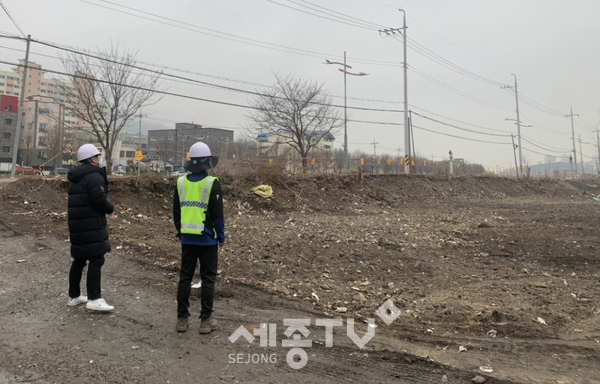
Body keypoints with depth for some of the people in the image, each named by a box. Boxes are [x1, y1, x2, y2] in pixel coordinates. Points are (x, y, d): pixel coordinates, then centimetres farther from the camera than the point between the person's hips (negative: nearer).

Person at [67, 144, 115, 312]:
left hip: (76, 224, 10)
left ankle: (74, 296, 25)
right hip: (91, 225, -10)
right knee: (96, 260, -7)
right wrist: (110, 208, -4)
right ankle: (94, 299, -8)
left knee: (79, 260, 16)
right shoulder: (94, 175, -13)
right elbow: (99, 199, -23)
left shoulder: (75, 177, 18)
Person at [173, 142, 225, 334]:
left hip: (187, 239, 4)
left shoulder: (181, 182, 3)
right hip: (207, 239, -4)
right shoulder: (212, 183, -12)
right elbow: (218, 214, -12)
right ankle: (205, 320, 10)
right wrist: (222, 237, 0)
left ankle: (182, 319, 17)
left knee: (185, 277, 12)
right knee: (208, 279, 5)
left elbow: (176, 212, 9)